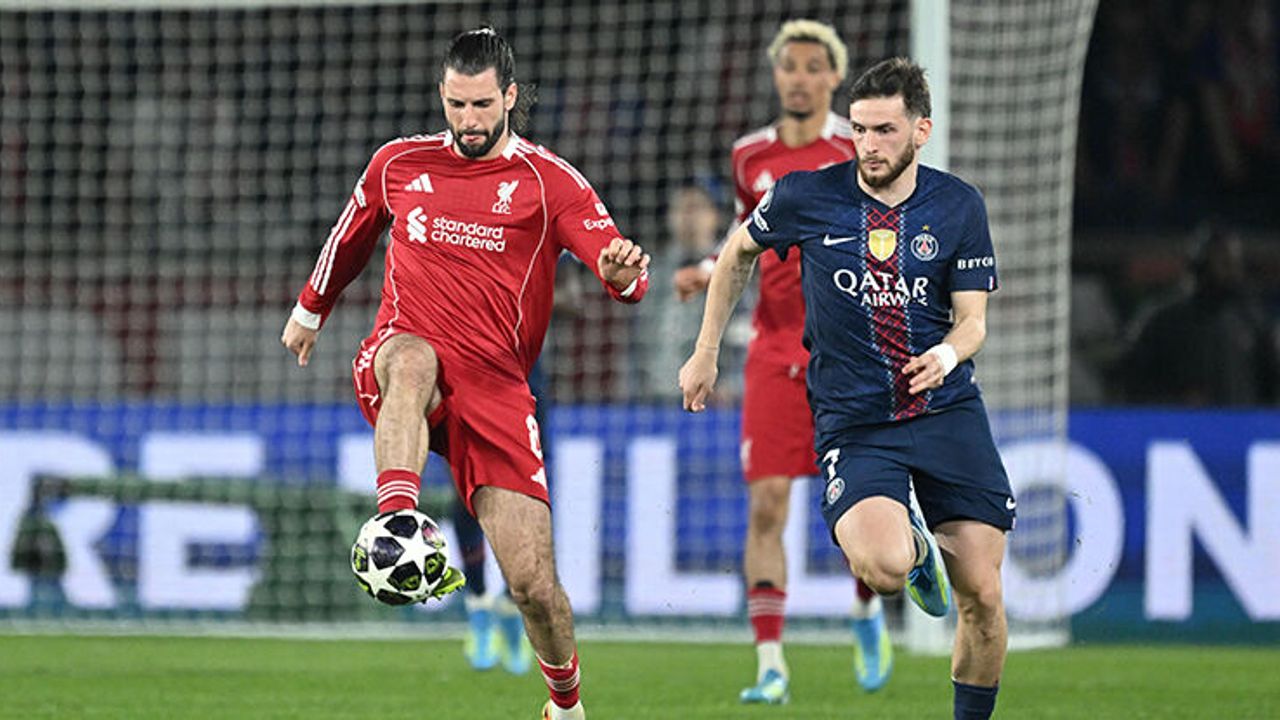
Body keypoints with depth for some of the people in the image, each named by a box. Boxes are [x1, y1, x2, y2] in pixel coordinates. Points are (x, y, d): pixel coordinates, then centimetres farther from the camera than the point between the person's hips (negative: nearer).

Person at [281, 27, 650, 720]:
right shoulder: (399, 163, 12)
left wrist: (621, 268, -34)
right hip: (400, 350, 1)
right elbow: (351, 236, 32)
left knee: (533, 582, -7)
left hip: (495, 383, -1)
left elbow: (619, 267, -10)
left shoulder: (548, 181, 3)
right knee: (412, 361, -41)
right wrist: (310, 310, 43)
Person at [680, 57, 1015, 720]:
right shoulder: (806, 197, -4)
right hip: (852, 421, -2)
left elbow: (972, 319, 3)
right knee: (881, 567, -28)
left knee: (981, 595, -4)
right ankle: (915, 546, 11)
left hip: (949, 411, 2)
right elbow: (738, 253, 15)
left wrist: (949, 352, -21)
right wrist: (705, 353, 16)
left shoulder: (958, 205, 0)